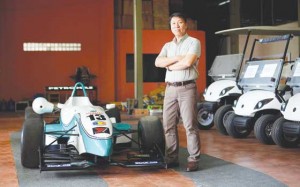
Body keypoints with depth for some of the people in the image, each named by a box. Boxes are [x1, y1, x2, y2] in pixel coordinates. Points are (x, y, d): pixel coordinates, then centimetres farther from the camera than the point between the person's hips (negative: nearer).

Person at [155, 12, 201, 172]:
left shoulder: (193, 42, 1)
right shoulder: (167, 46, 18)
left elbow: (188, 62, -16)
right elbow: (158, 62, 1)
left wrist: (169, 65, -1)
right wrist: (178, 58, -9)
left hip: (187, 88, -5)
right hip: (170, 89, 6)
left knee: (190, 125, -7)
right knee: (168, 125, 4)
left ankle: (193, 159, -1)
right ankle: (171, 158, 13)